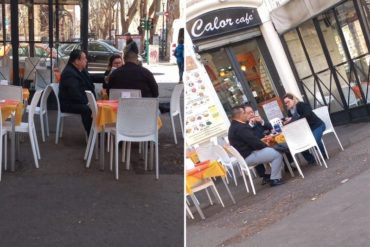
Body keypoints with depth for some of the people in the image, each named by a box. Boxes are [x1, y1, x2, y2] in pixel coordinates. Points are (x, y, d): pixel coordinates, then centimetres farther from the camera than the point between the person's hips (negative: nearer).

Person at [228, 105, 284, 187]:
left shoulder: (234, 126, 12)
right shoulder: (241, 128, -23)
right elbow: (255, 143, -24)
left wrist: (262, 142, 4)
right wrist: (266, 146, -6)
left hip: (245, 154, 11)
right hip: (248, 156, -11)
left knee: (271, 151, 24)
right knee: (277, 154, -11)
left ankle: (267, 175, 23)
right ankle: (275, 179, -5)